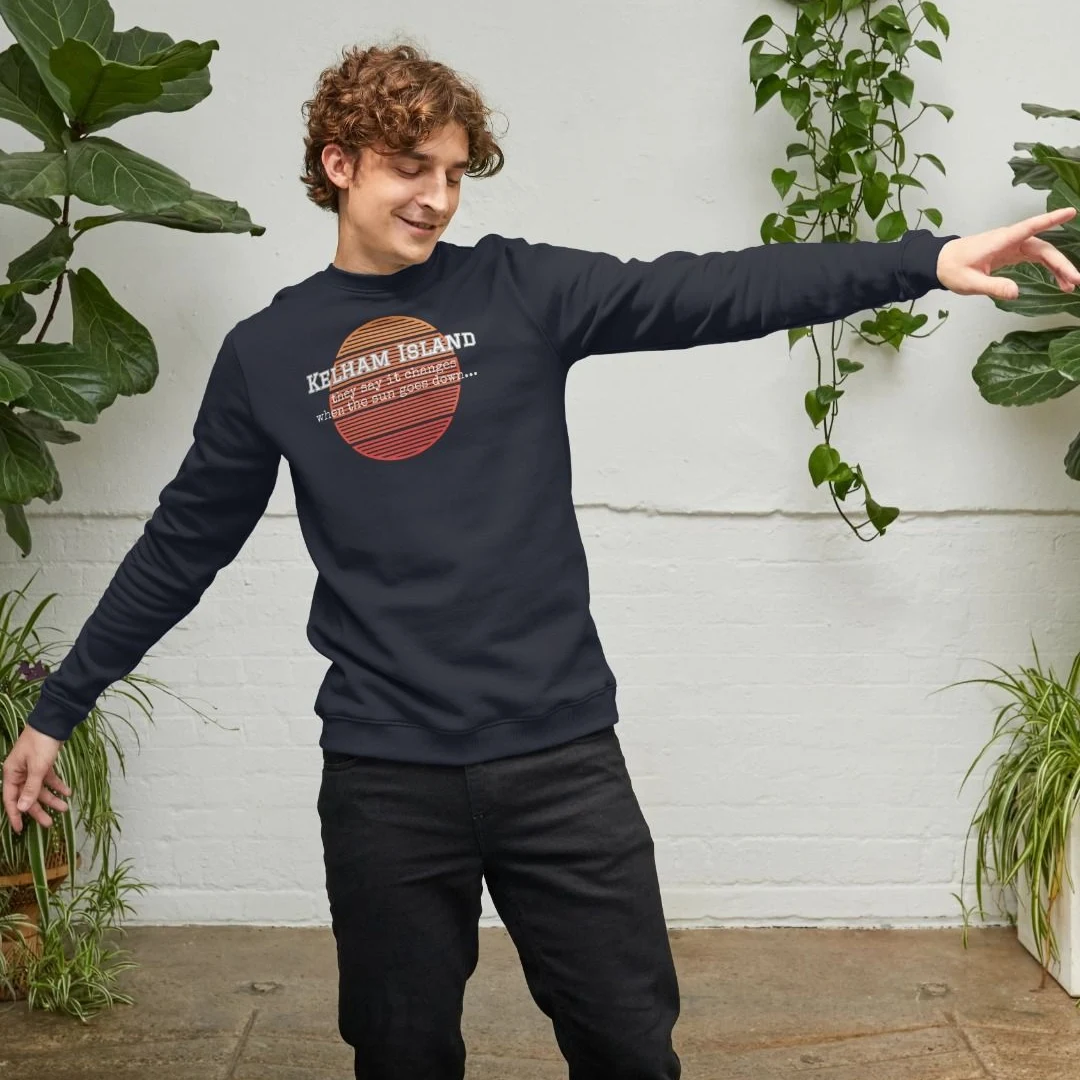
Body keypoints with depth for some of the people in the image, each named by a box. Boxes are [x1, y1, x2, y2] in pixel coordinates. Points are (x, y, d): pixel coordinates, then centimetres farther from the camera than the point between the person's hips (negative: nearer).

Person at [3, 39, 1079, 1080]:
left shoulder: (519, 290, 3)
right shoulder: (265, 353, 5)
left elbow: (714, 292, -8)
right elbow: (181, 547, 12)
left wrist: (924, 259, -20)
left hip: (563, 756, 0)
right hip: (384, 777, 0)